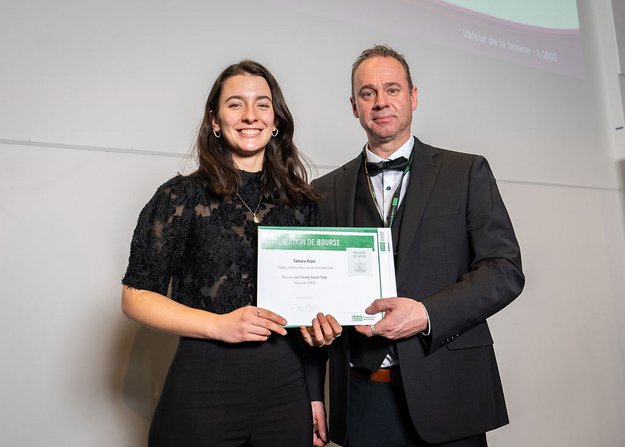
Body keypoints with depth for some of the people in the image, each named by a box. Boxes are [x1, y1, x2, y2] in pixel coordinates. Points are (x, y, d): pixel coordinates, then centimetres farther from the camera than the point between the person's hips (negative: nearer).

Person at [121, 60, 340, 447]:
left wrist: (316, 397, 6)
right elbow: (136, 296, -4)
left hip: (287, 387, 3)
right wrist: (219, 325, -16)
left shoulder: (302, 202, 5)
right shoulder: (183, 196, -4)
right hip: (204, 388, -3)